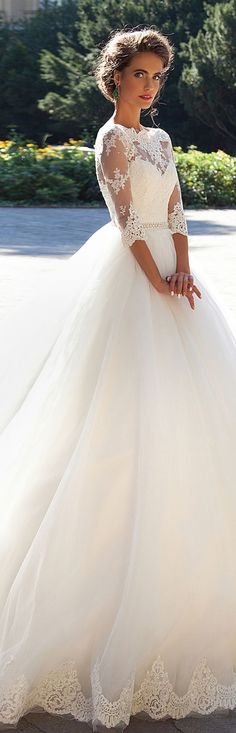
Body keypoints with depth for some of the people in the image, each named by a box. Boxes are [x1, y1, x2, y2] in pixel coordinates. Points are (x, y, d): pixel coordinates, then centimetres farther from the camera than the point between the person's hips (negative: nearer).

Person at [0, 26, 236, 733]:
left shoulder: (160, 138, 17)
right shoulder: (112, 139, -6)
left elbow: (175, 212, 9)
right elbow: (128, 223, -14)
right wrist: (158, 283, -16)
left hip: (167, 272, 8)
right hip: (131, 277, -8)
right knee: (136, 415, -8)